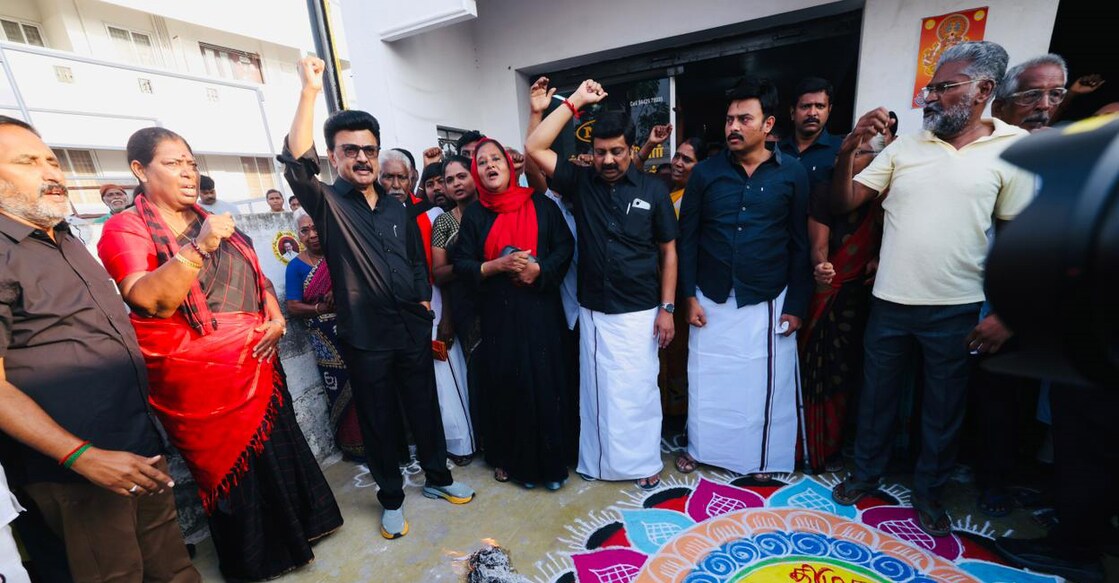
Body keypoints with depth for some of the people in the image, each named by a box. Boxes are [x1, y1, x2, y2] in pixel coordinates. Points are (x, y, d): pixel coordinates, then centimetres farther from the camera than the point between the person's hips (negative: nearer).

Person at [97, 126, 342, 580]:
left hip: (257, 362, 5)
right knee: (231, 465, 9)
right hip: (198, 375, -5)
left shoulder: (214, 223, 13)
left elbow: (257, 276, 15)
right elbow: (151, 302, -20)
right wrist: (200, 247, -30)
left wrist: (276, 316, -3)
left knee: (279, 448, 12)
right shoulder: (124, 229, -6)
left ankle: (294, 533, 34)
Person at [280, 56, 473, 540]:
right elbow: (297, 161, -21)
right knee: (379, 421, 11)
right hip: (365, 338, -3)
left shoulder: (397, 207, 10)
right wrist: (310, 91, -25)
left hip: (413, 329, 4)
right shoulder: (327, 203, -2)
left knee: (425, 408, 16)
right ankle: (391, 499, 32)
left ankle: (438, 478, 37)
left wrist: (425, 300, 4)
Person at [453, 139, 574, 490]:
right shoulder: (473, 215, 8)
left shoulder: (540, 205, 5)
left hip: (541, 309, -1)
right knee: (506, 385, 6)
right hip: (498, 314, 1)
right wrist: (497, 265, -14)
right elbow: (462, 265, 3)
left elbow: (565, 246, 2)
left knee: (546, 382, 2)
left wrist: (539, 269, -15)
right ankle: (511, 458, 25)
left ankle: (551, 460, 21)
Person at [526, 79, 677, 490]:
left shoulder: (653, 190, -2)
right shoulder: (581, 182, 1)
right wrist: (574, 102, -6)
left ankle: (645, 461, 31)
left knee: (638, 389, 8)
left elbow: (669, 252, 1)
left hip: (639, 313, -2)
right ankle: (600, 459, 35)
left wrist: (667, 307, -4)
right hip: (592, 311, 2)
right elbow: (534, 148, -6)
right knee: (596, 388, 14)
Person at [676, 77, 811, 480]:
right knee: (707, 379, 12)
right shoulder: (705, 172, -1)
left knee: (764, 383, 12)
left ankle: (762, 457, 34)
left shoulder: (793, 174, -2)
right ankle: (700, 447, 33)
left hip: (768, 302, 0)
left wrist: (796, 305, -2)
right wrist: (689, 296, -3)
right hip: (712, 298, 1)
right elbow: (687, 237, 0)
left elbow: (802, 244, 0)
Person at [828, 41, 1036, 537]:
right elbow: (843, 203, 0)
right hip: (890, 303, 1)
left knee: (943, 408, 14)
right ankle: (866, 473, 36)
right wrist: (848, 151, -16)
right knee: (876, 395, 15)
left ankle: (929, 492, 37)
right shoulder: (904, 147, 2)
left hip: (957, 310, -1)